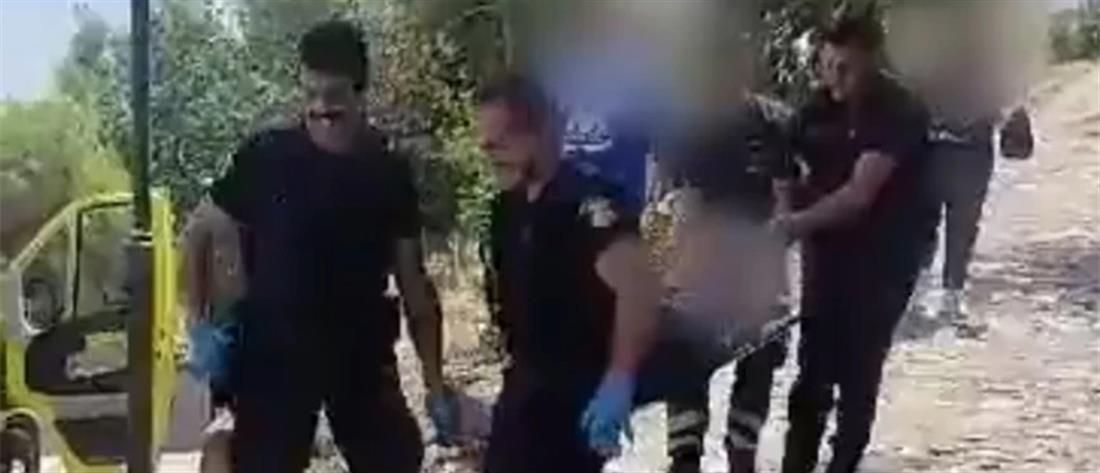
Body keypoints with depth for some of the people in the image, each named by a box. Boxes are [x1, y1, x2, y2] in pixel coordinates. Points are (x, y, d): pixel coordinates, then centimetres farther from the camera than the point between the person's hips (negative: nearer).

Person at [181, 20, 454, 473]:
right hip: (274, 353, -2)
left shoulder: (388, 173, 1)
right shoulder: (267, 156, -6)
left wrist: (434, 383, 1)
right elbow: (199, 231, 4)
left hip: (363, 357, 2)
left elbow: (413, 282, 4)